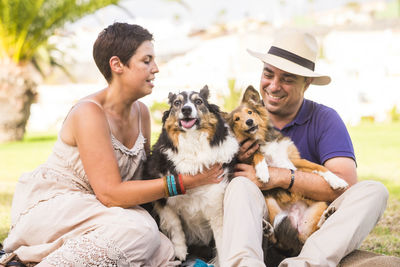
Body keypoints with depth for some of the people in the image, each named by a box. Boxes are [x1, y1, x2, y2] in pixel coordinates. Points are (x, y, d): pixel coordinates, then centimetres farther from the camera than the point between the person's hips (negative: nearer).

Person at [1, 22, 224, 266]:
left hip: (90, 209, 9)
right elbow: (110, 193, -24)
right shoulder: (90, 112, -20)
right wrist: (184, 181, -24)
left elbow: (143, 177, 10)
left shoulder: (141, 112, 6)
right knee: (137, 228, -31)